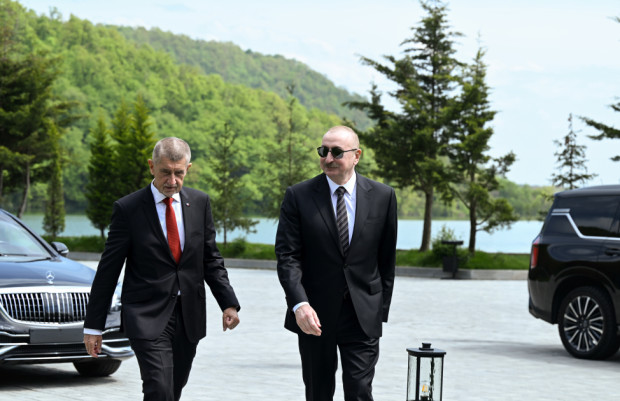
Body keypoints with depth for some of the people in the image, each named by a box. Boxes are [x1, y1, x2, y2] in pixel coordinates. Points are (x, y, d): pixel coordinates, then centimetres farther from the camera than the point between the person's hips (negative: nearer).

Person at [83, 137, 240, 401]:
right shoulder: (127, 208, -6)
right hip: (147, 318, -4)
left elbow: (211, 260, 11)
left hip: (189, 318, 5)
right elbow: (108, 270, -4)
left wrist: (229, 303, -2)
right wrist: (93, 326, -5)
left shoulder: (200, 203, 6)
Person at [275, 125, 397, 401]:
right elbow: (287, 256, -9)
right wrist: (299, 304, -22)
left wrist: (381, 310, 7)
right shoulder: (298, 196, -3)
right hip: (314, 315, 0)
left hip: (363, 315, 0)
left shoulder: (382, 196, 2)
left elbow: (387, 259, 8)